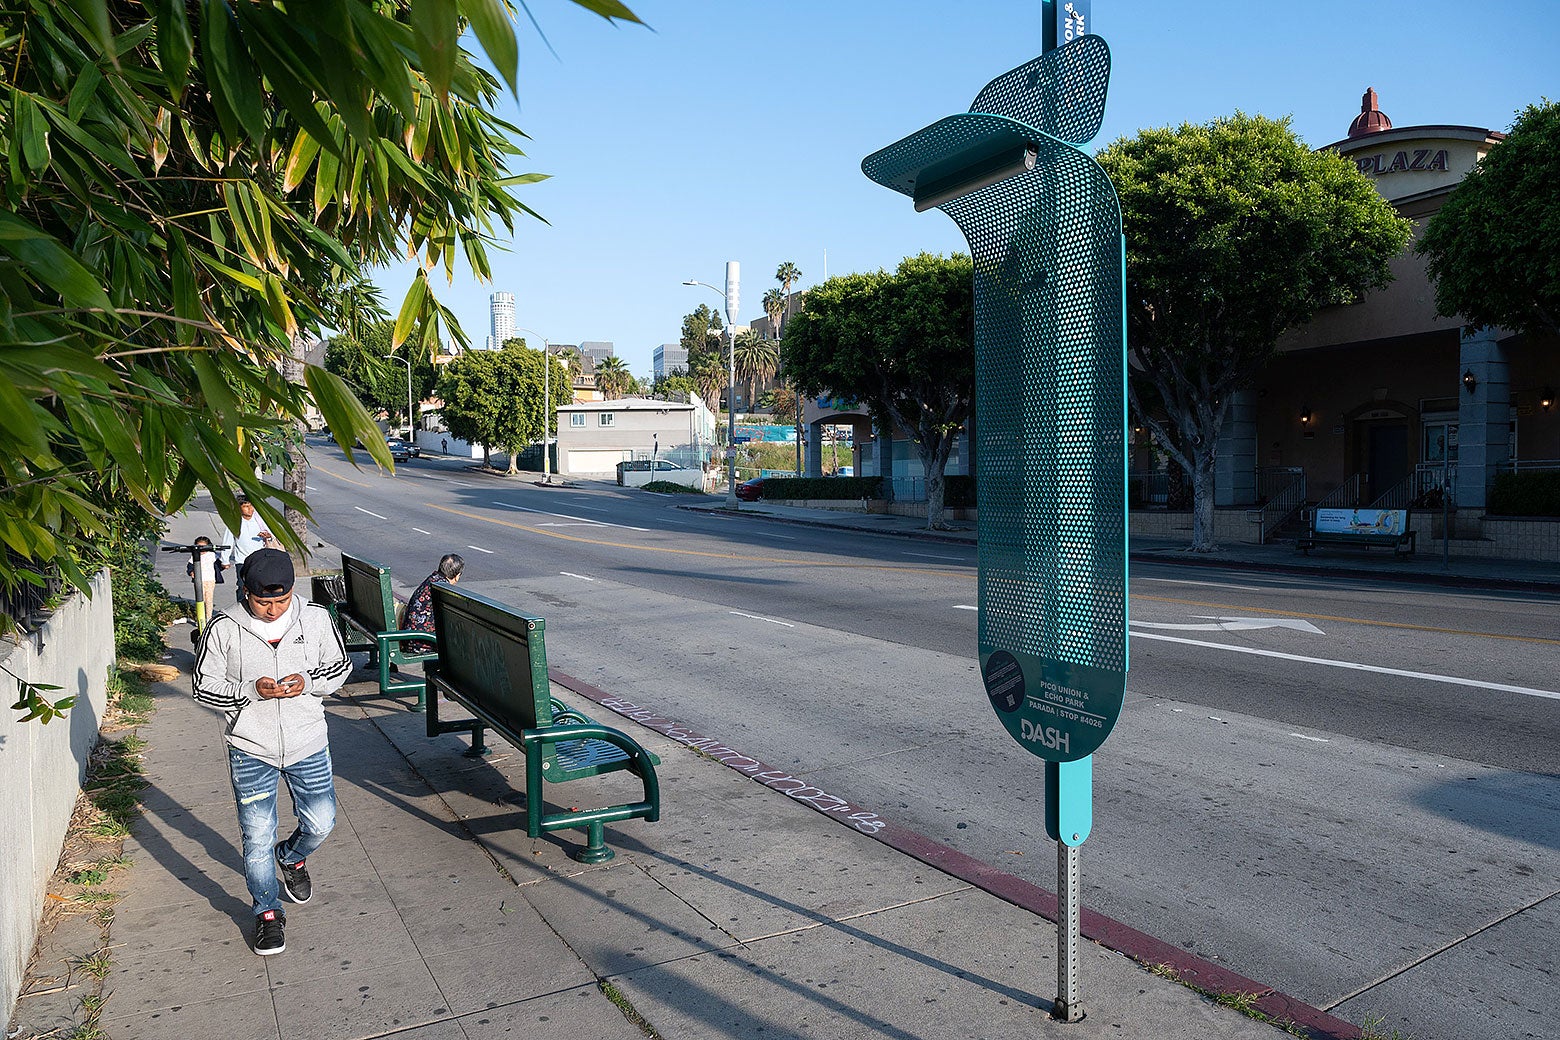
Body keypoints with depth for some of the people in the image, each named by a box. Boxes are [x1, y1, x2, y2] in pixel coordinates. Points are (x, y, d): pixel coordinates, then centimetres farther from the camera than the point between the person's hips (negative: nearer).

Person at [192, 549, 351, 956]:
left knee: (320, 822, 10)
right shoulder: (224, 629, -12)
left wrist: (307, 683, -16)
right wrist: (253, 690, -22)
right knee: (257, 837, 5)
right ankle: (267, 913, 27)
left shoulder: (316, 619, -8)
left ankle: (290, 858, 45)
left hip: (308, 744, 2)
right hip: (250, 749, -1)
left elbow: (339, 666, 5)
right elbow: (205, 687, -5)